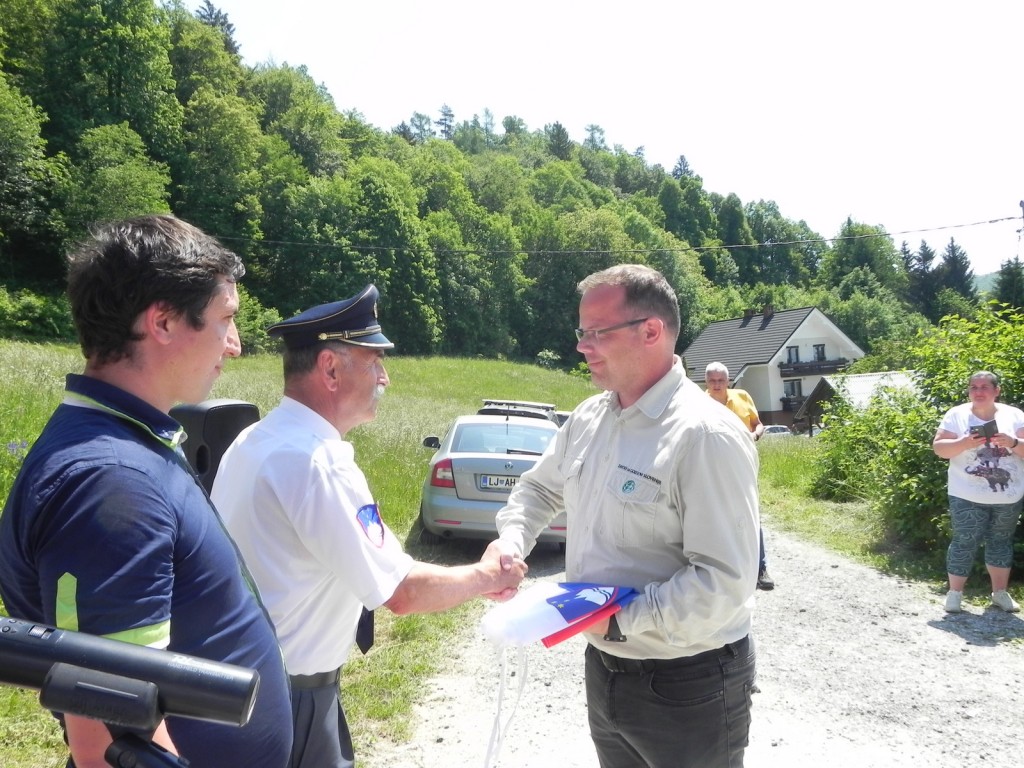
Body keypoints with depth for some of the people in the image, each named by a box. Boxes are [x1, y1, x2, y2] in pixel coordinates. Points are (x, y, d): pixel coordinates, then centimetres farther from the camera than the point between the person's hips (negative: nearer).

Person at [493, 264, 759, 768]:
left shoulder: (706, 436, -22)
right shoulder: (587, 418, 1)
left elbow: (724, 581, -26)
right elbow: (539, 488, 16)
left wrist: (617, 620, -25)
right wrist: (511, 542, -2)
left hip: (688, 686, -7)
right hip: (604, 666, 7)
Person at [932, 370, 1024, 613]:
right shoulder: (956, 415, -2)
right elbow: (939, 448, -7)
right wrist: (965, 442, -23)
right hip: (968, 496, -2)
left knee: (1001, 541, 13)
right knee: (964, 542, -2)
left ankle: (1000, 592, 26)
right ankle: (955, 593, 9)